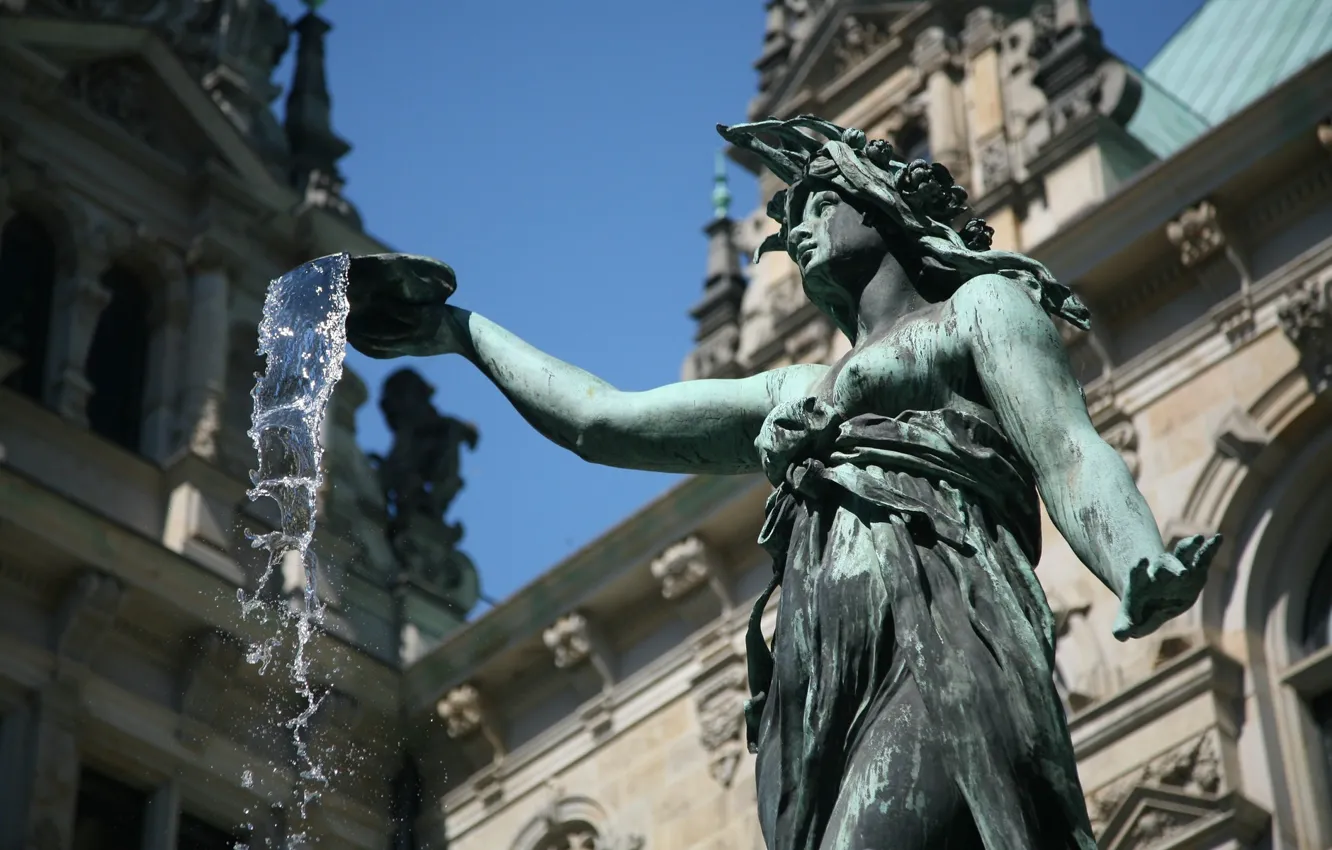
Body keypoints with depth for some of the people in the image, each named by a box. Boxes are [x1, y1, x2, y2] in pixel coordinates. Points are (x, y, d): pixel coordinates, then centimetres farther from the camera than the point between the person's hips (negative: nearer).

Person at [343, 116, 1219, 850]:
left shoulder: (980, 307, 18)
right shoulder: (792, 393, 36)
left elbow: (1072, 453, 1)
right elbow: (600, 421, 39)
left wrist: (1143, 577, -19)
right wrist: (458, 330, 42)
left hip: (941, 657, -5)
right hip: (823, 704, 5)